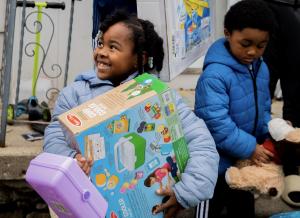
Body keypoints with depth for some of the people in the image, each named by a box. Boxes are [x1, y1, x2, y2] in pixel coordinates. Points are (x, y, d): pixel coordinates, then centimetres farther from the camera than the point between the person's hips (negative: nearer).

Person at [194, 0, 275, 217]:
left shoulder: (261, 68, -1)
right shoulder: (215, 75, -28)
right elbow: (217, 124, -30)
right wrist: (250, 148, -26)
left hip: (248, 158, 7)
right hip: (219, 162, -7)